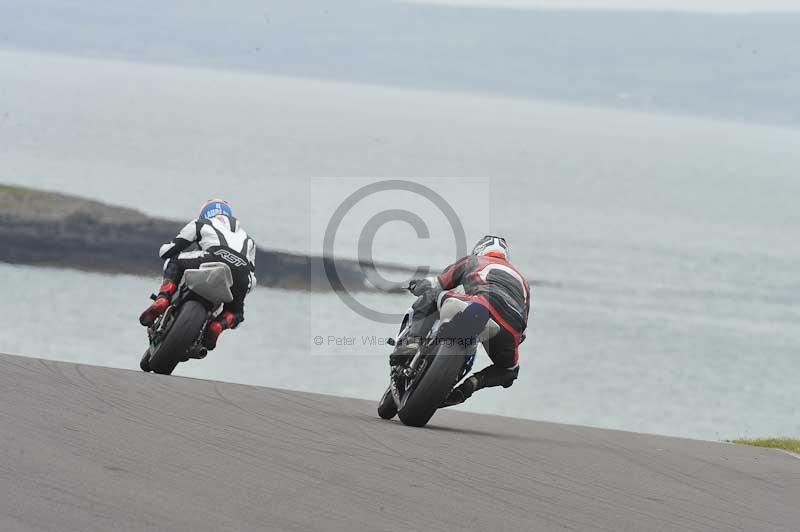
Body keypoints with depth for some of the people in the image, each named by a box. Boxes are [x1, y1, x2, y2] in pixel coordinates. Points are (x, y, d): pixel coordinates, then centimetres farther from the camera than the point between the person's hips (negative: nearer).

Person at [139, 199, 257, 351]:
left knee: (173, 263, 23)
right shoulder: (247, 239, 42)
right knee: (235, 313, 29)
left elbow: (166, 251, 30)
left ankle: (162, 300, -2)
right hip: (242, 271, 3)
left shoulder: (200, 224, 32)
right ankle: (218, 325, -5)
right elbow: (251, 280, 34)